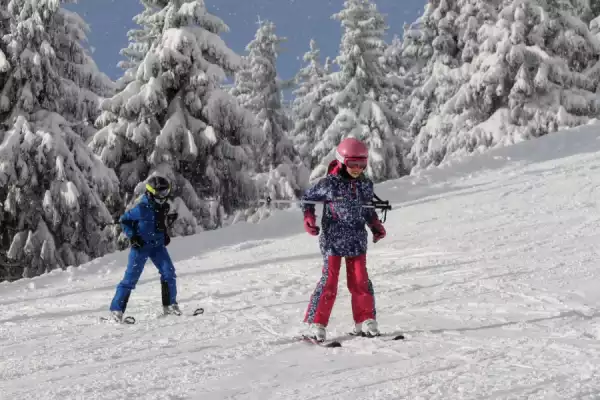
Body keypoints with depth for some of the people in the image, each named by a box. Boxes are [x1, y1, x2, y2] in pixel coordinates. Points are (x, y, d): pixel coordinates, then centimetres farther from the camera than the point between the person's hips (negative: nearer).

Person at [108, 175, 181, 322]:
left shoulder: (164, 207, 1)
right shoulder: (141, 208, -19)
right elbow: (124, 220, -9)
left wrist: (165, 234, 9)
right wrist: (132, 236, -16)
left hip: (158, 245, 6)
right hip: (141, 246, -6)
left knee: (169, 272, -6)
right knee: (131, 277, -7)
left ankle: (169, 305, 6)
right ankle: (116, 309, 0)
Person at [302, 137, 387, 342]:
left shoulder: (366, 184, 7)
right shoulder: (329, 183, -9)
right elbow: (307, 198, 3)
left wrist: (376, 225, 7)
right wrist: (309, 218, -12)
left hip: (357, 240, 4)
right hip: (332, 239, -4)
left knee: (360, 281, 4)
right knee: (329, 280, -7)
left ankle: (365, 321, 15)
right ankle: (316, 324, -1)